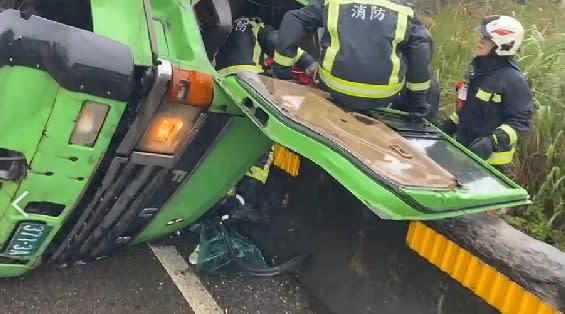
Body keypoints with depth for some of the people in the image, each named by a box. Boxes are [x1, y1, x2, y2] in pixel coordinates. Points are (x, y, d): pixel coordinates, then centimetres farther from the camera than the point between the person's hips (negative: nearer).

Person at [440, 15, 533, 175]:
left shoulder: (513, 80, -18)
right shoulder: (479, 69, 7)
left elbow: (520, 121, -19)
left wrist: (493, 142, -30)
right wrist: (450, 125, 17)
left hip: (490, 159, -8)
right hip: (464, 149, 8)